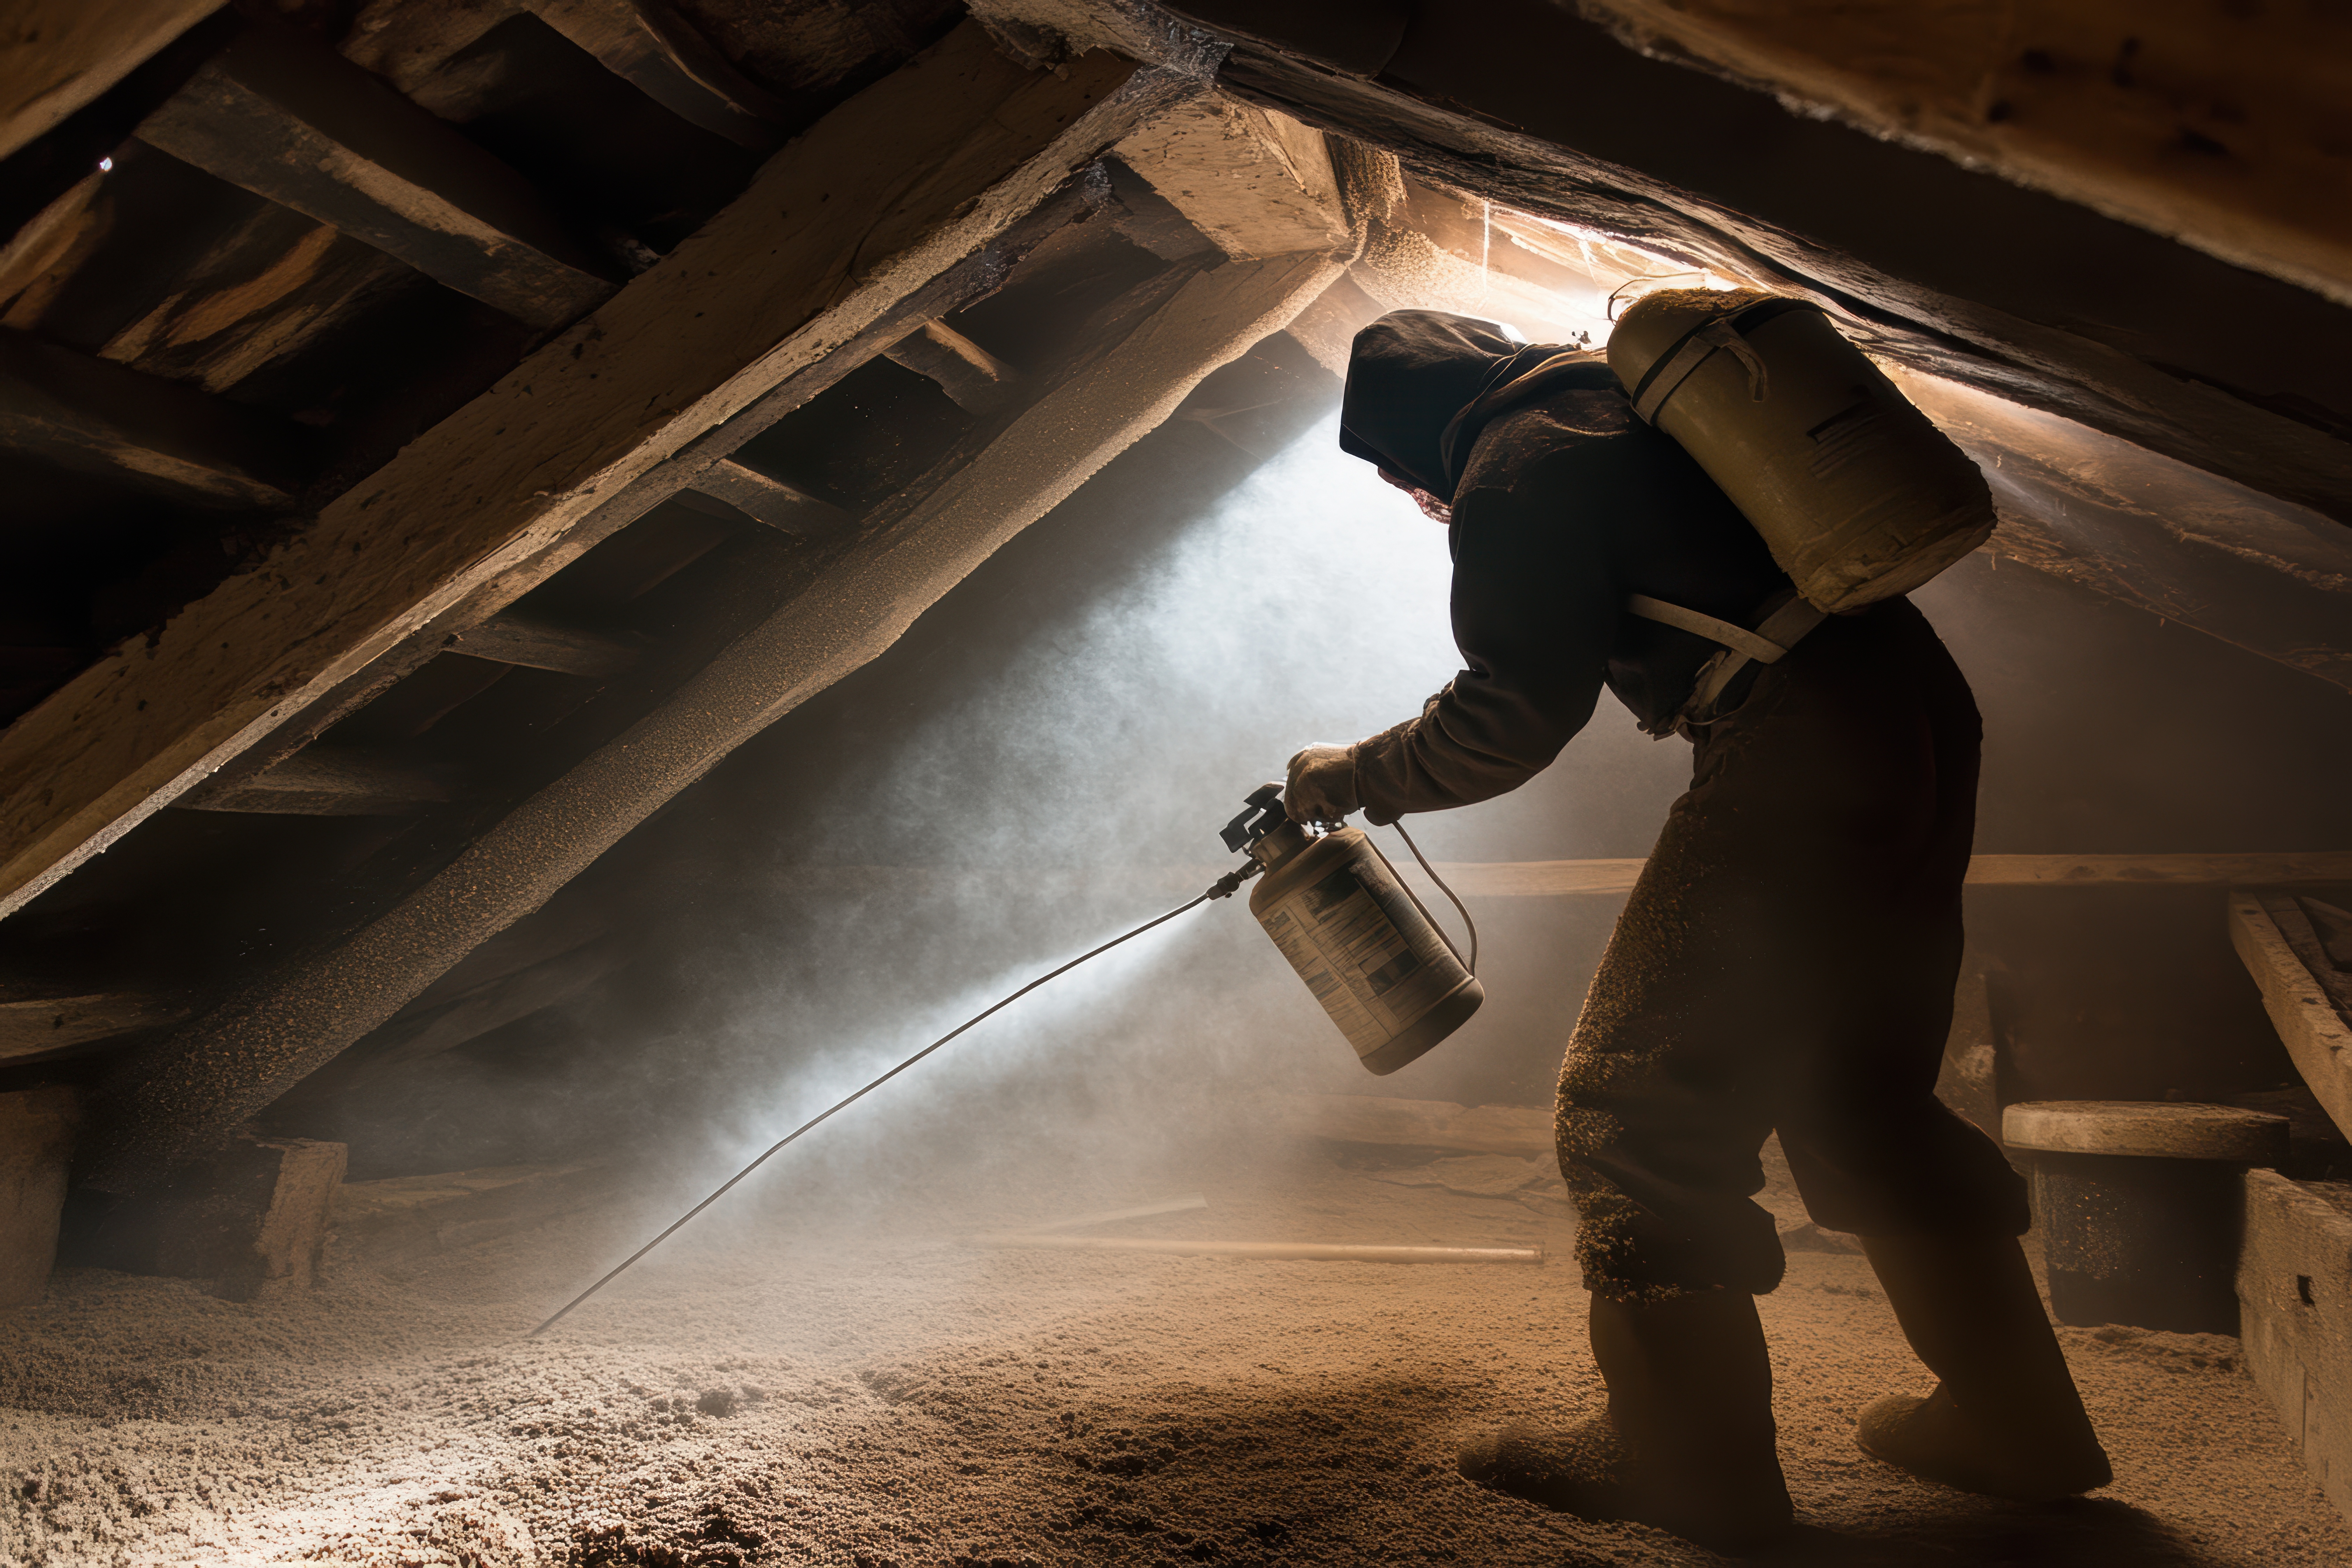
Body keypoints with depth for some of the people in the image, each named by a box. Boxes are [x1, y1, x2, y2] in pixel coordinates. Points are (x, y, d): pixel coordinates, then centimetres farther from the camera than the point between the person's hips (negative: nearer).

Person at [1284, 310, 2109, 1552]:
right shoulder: (1633, 392, 23)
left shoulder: (1516, 467, -4)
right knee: (1861, 1095, 18)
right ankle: (2015, 1424, 26)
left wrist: (1356, 776, 4)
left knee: (1636, 1099, -2)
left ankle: (1689, 1463, 4)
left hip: (1796, 754, -10)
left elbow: (1515, 714, -8)